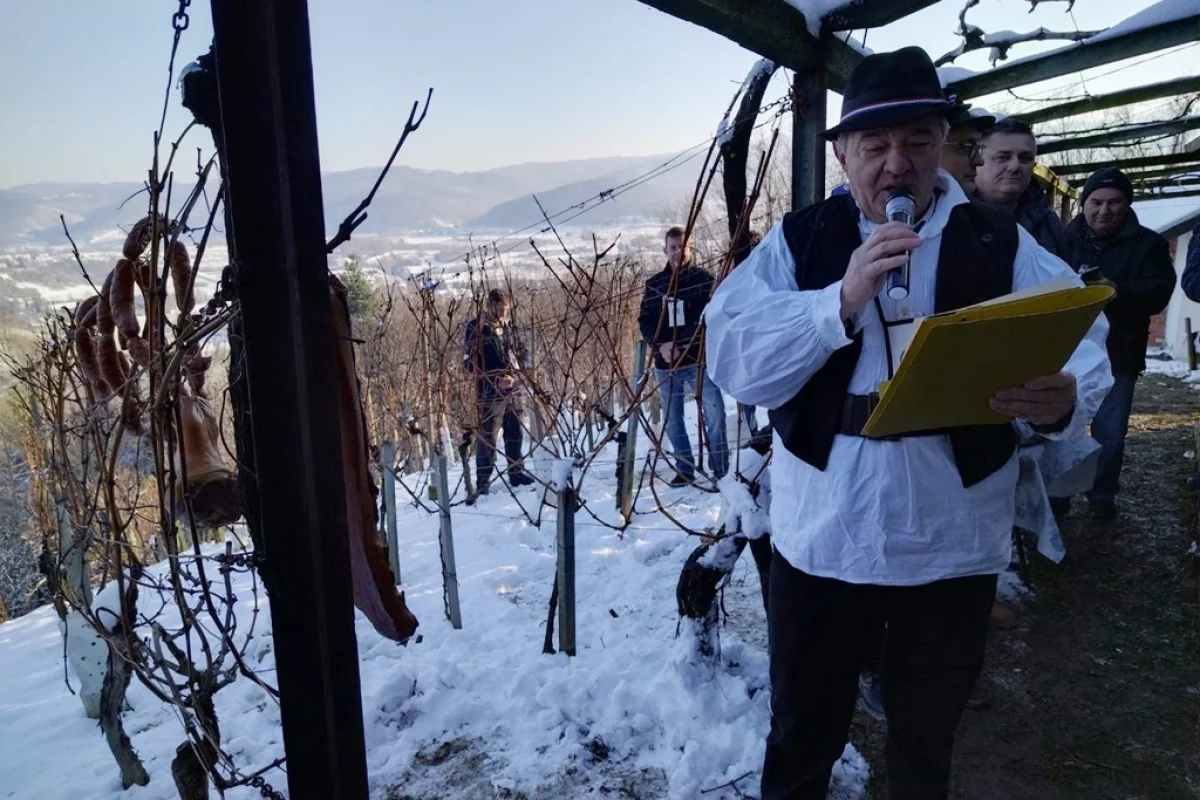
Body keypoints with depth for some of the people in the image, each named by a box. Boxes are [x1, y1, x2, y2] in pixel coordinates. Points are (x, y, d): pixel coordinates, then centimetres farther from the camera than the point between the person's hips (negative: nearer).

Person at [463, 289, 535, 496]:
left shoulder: (506, 326, 10)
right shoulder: (476, 328, -10)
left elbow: (519, 351, 21)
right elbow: (469, 362, -12)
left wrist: (514, 371, 1)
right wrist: (496, 378, -17)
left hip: (512, 388, 7)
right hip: (490, 391, -7)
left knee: (514, 433, 14)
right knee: (487, 437, -5)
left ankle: (516, 473, 28)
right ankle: (482, 482, 3)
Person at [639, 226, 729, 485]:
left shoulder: (703, 279, -1)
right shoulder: (654, 283, 9)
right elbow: (644, 320, 9)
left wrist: (678, 344, -14)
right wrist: (660, 345, -9)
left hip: (700, 360, -3)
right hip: (666, 364, 4)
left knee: (714, 416, -8)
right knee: (673, 421, 10)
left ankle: (721, 470, 3)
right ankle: (684, 470, 22)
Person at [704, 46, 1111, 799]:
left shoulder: (1002, 241, 1)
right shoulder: (797, 241, -2)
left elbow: (1082, 342, -6)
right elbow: (731, 357, -12)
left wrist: (1065, 396, -29)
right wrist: (841, 301, -24)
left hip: (955, 544, 1)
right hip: (823, 538, -1)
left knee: (928, 735, 24)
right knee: (804, 732, 18)